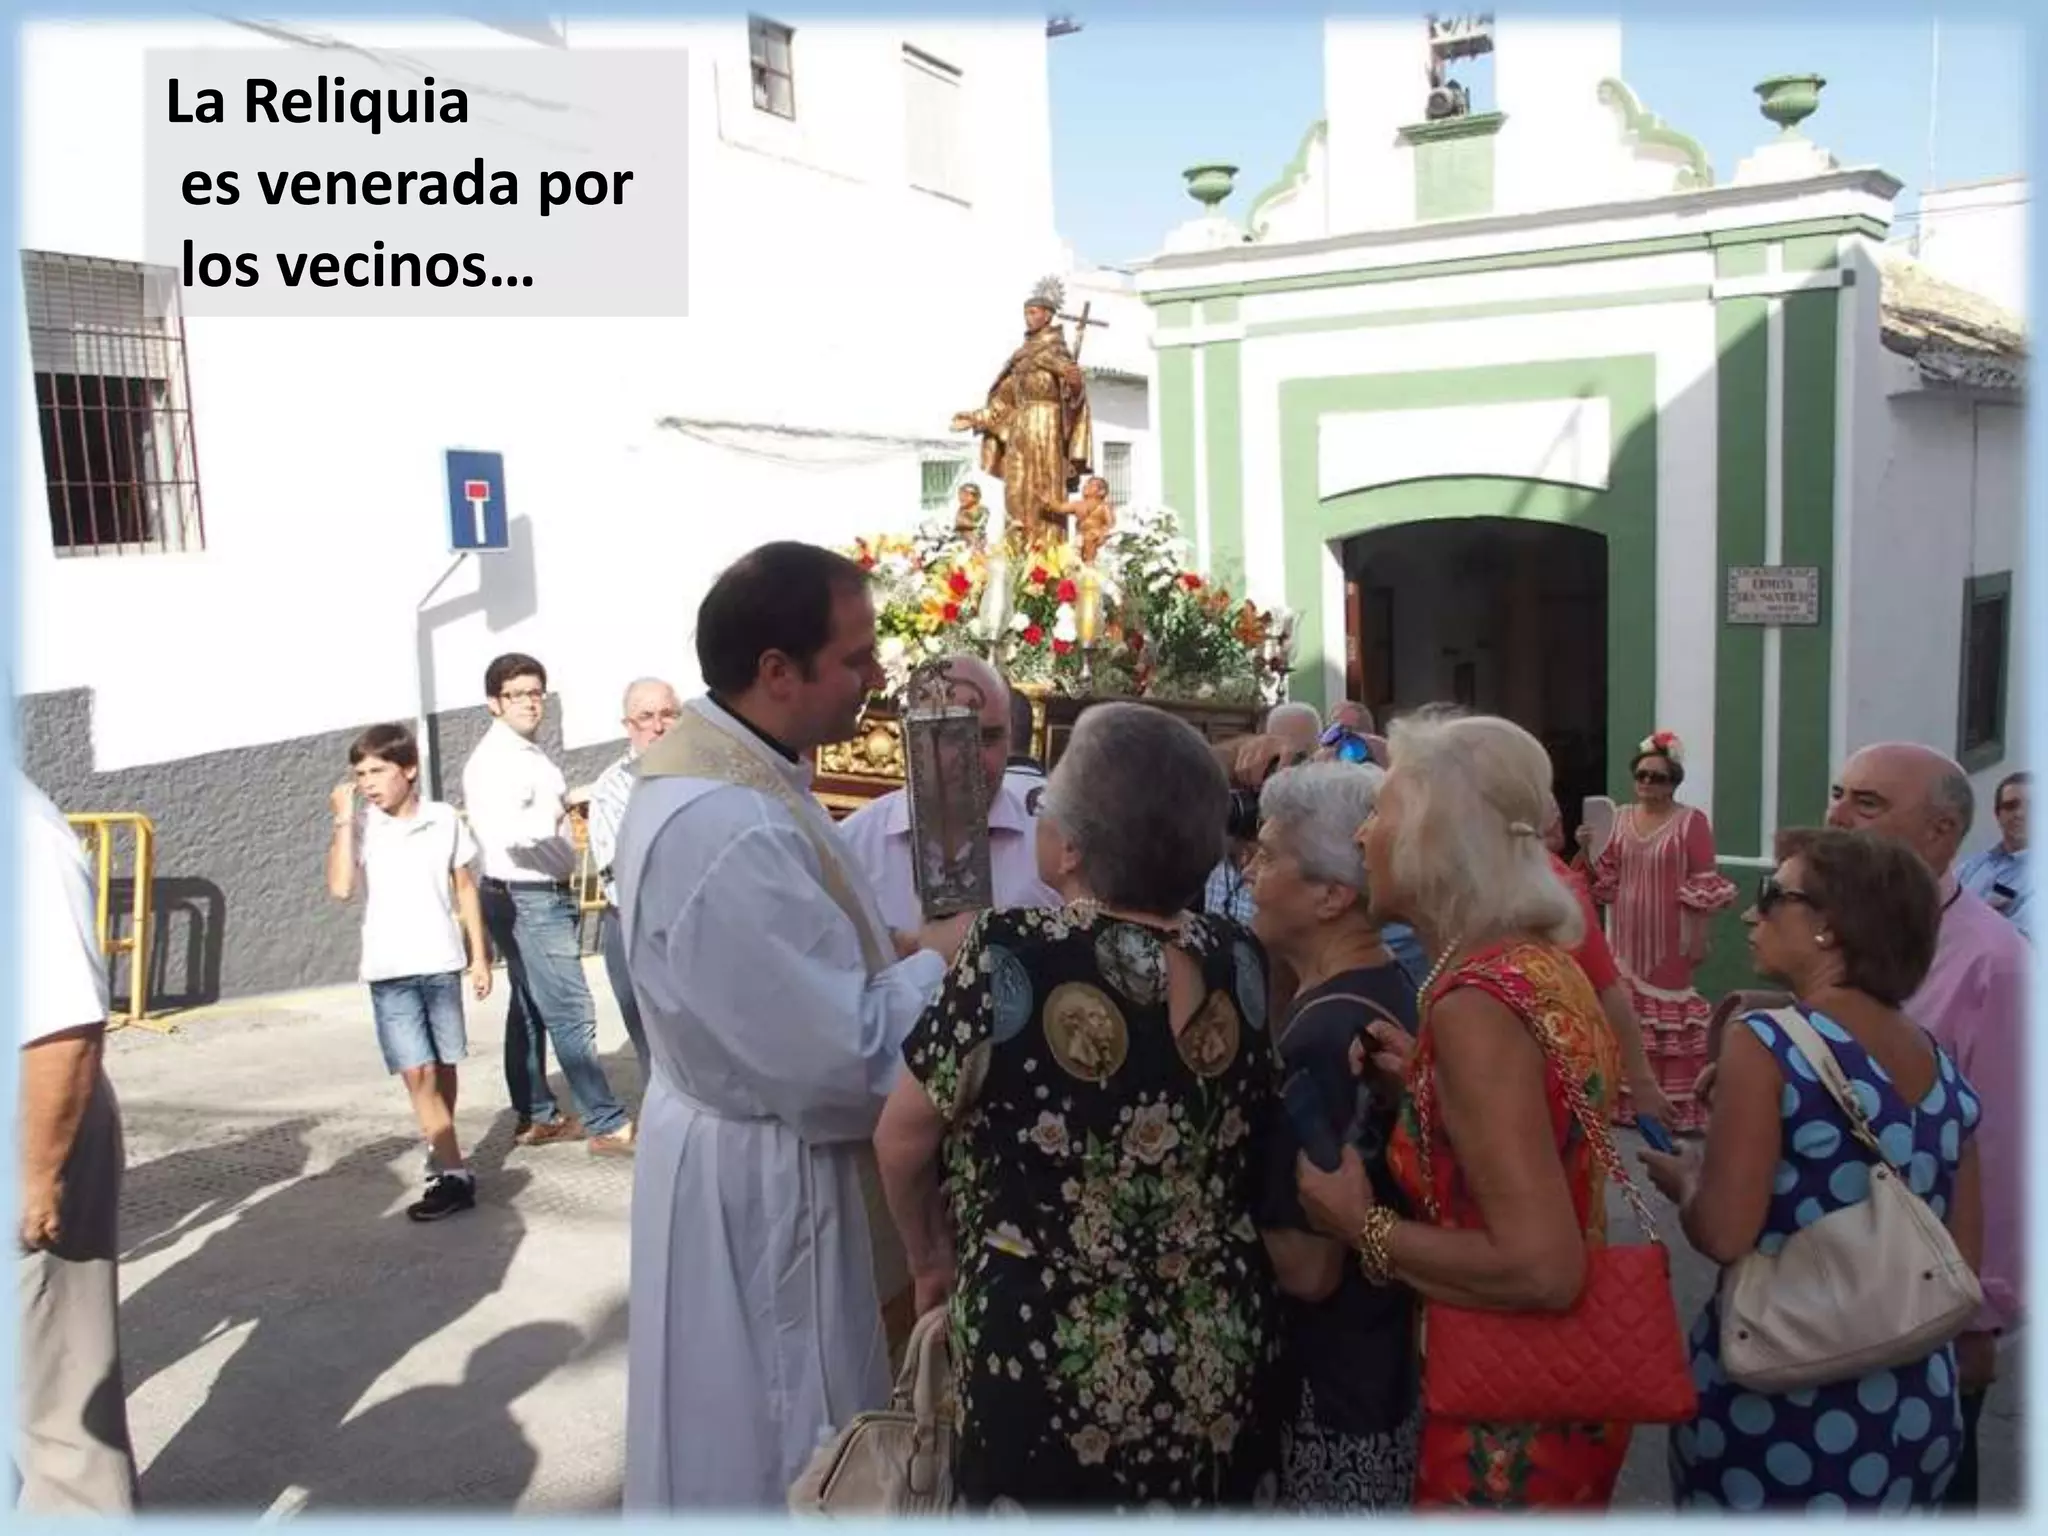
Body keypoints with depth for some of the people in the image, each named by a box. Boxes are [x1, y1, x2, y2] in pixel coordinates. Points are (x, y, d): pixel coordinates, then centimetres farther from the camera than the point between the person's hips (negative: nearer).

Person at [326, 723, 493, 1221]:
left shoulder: (444, 819, 0)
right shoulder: (360, 826, -3)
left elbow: (465, 889, 8)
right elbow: (340, 887, -16)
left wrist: (480, 956, 7)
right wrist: (344, 820, -16)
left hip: (442, 964, 1)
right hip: (389, 971, -1)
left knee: (444, 1066, 11)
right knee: (418, 1072, -6)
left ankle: (440, 1151, 31)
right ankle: (453, 1174, -4)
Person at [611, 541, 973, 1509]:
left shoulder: (714, 774, 1)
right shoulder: (727, 829, -31)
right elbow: (840, 1059, -29)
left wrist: (887, 952, 0)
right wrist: (934, 963, -13)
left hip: (753, 1158, 9)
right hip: (765, 1184, -9)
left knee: (769, 1429, 27)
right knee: (785, 1458, 12)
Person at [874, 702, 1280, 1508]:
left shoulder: (1014, 954, -20)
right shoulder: (1239, 961, -6)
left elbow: (903, 1138, -9)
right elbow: (1249, 1145, 7)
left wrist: (932, 1260, 7)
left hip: (1049, 1359, -4)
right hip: (1217, 1357, 5)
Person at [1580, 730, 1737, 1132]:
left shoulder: (1691, 820, -7)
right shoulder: (1621, 817, 8)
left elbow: (1705, 886, -9)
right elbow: (1606, 878, 14)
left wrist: (1698, 936, -14)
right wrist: (1588, 849, -3)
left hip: (1670, 937, -5)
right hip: (1628, 935, 5)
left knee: (1669, 1008, -2)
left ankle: (1675, 1105, 6)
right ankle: (1631, 1098, 21)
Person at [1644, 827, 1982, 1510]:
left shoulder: (1767, 1044, -16)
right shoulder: (1944, 1069, 3)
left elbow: (1723, 1235, -20)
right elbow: (1963, 1255, 10)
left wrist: (1682, 1178, 0)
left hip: (1774, 1401, -6)